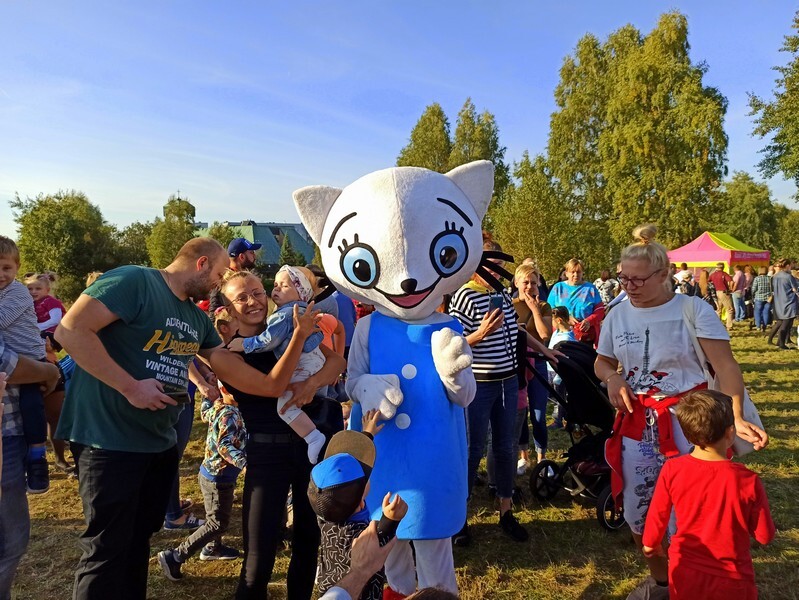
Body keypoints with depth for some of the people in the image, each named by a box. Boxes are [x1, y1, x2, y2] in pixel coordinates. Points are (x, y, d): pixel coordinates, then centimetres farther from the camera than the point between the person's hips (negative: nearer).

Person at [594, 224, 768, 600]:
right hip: (636, 422, 4)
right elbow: (602, 362, 15)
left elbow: (725, 366, -15)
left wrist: (737, 417, -29)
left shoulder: (693, 310, -10)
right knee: (638, 508, 13)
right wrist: (612, 378, -8)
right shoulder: (617, 315, 2)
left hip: (686, 420, -4)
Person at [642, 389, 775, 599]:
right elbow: (765, 536, -8)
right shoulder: (748, 481, -21)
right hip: (730, 580, -1)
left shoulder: (672, 470, -16)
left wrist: (651, 543, 16)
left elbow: (657, 515, -2)